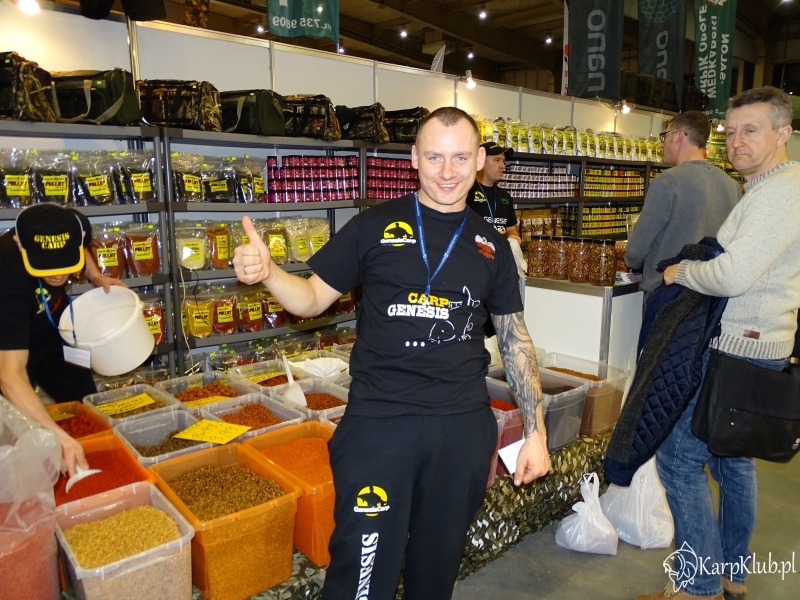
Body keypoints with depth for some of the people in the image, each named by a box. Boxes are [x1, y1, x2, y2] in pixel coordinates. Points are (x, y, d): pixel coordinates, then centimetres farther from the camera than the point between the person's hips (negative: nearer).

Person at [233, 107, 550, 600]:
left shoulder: (492, 246, 7)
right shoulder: (375, 227, -1)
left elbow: (515, 338, 10)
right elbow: (313, 299, 3)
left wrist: (536, 431, 6)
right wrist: (266, 271, -18)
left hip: (465, 427, 3)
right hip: (379, 422, -2)